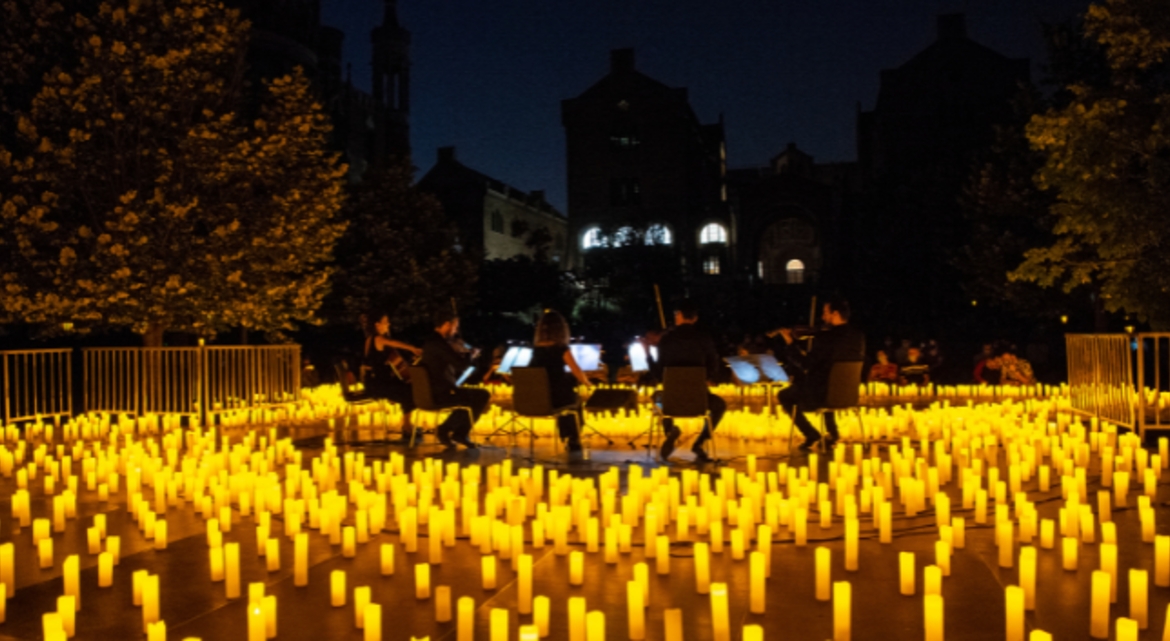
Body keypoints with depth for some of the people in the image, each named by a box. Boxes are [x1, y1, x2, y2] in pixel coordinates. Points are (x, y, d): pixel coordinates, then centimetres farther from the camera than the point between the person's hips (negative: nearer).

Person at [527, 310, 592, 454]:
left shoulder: (536, 348, 2)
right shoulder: (561, 349, -12)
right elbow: (578, 373, -10)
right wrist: (587, 383, 8)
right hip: (553, 400, -5)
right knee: (574, 398, 29)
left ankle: (569, 440, 42)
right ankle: (573, 441, 40)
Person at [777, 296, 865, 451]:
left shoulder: (824, 337, -22)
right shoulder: (859, 336, -2)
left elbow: (805, 364, -18)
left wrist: (791, 343, -8)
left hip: (821, 396, -7)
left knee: (785, 396, 19)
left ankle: (812, 436, 13)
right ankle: (832, 433, 37)